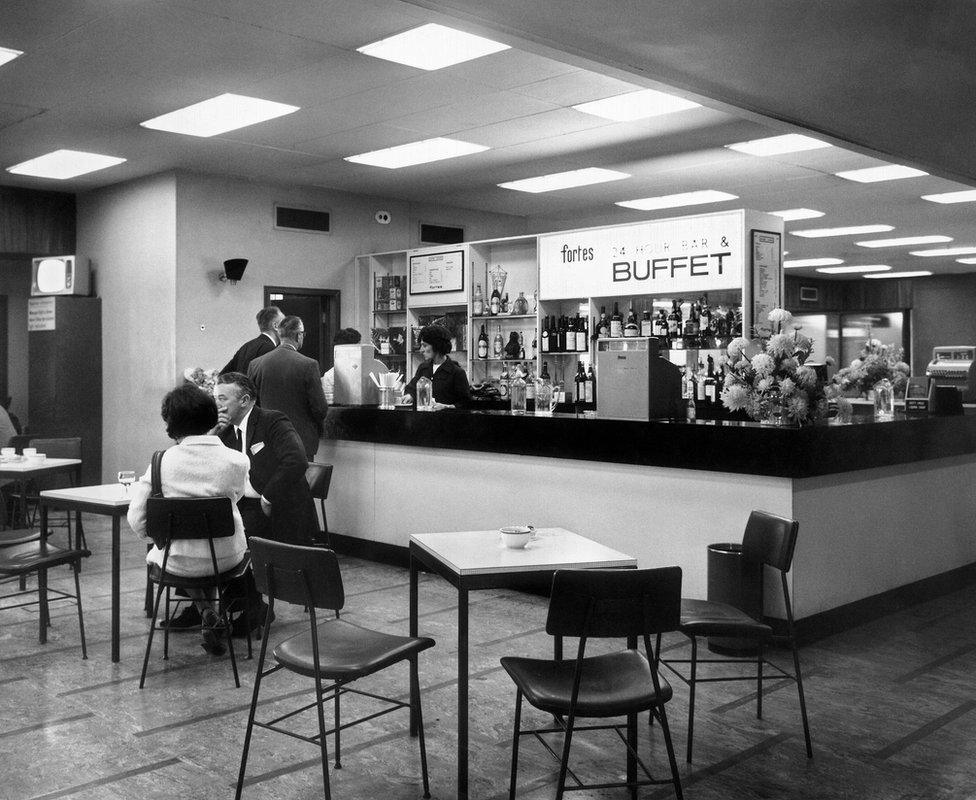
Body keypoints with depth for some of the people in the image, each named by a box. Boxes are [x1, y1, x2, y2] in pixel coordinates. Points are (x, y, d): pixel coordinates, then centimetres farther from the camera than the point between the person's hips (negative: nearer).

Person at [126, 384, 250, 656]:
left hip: (179, 563, 0)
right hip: (227, 558, 0)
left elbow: (137, 521, -11)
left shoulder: (162, 461, -14)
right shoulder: (236, 461, -12)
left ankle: (205, 610, 21)